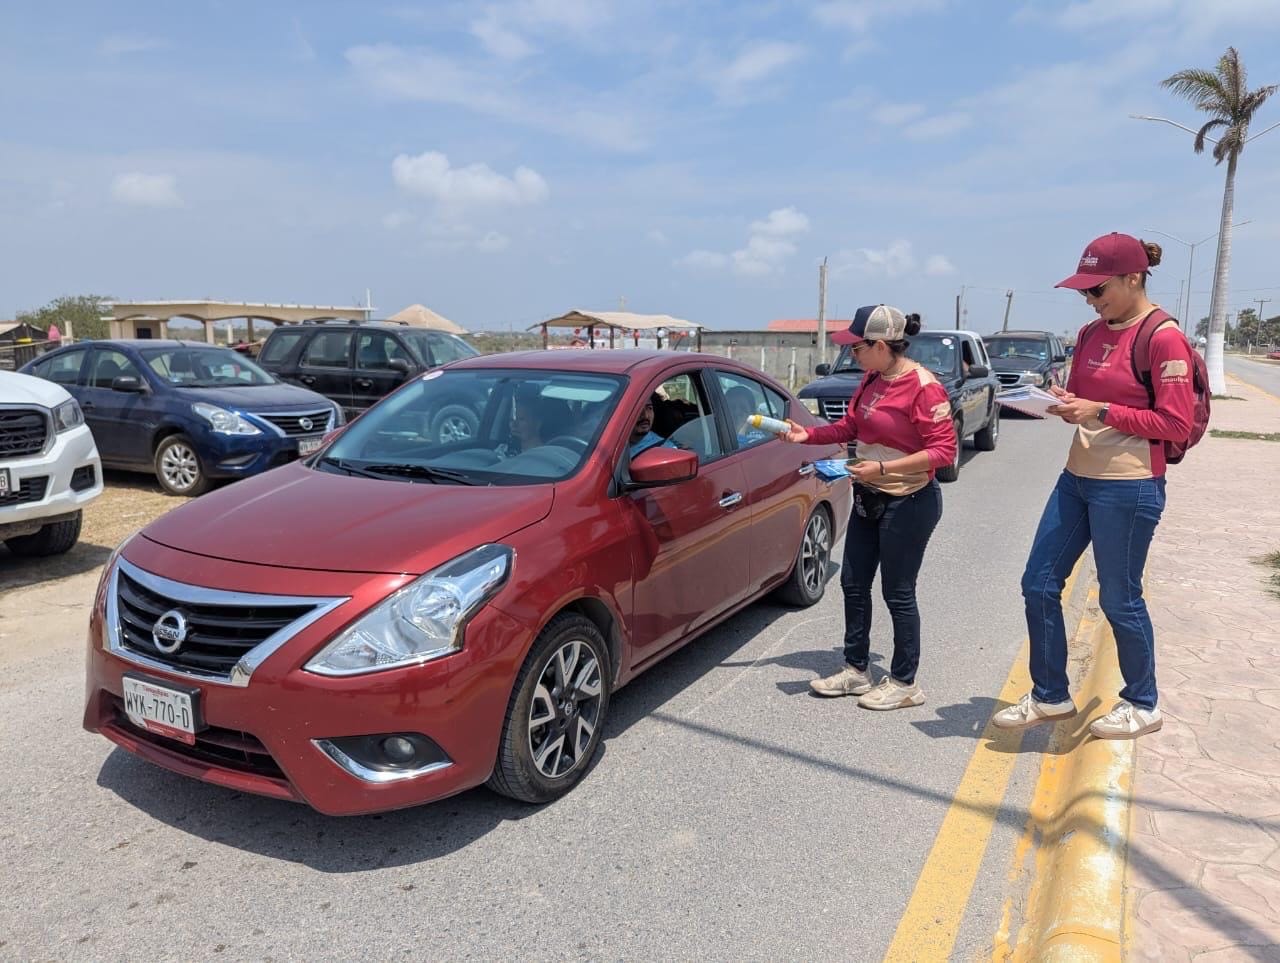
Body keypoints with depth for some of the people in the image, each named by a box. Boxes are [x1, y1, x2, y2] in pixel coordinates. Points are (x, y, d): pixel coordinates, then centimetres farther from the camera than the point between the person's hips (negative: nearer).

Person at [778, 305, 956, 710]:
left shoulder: (923, 387, -20)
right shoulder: (873, 380, 3)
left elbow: (944, 450, -21)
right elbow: (850, 425, 13)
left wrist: (882, 468, -26)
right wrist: (808, 435, -2)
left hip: (909, 502, -8)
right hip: (869, 498, 9)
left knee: (898, 593, 2)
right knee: (853, 583, 13)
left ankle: (904, 684, 19)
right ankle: (855, 671, 28)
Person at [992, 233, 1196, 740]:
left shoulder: (1163, 339, -12)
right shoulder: (1091, 334, 10)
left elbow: (1177, 424, -15)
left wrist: (1100, 412, -20)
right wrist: (1061, 403, -3)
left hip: (1129, 487, -8)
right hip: (1077, 477, 8)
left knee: (1119, 599, 4)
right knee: (1039, 585, 8)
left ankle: (1142, 705, 27)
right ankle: (1050, 696, 23)